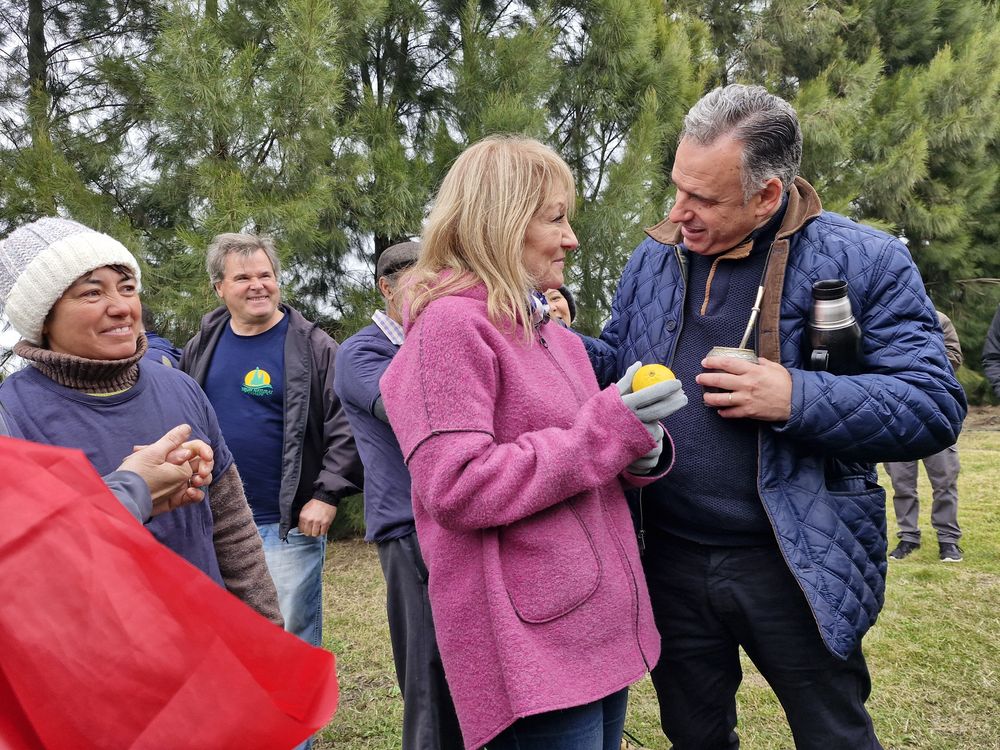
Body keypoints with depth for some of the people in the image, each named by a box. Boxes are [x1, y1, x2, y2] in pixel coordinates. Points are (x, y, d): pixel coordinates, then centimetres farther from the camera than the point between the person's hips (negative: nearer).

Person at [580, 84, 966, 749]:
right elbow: (617, 359, 13)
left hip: (794, 565, -3)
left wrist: (796, 398, -26)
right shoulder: (653, 259, 3)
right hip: (671, 561, 4)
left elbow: (936, 406, -14)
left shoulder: (863, 260, -11)